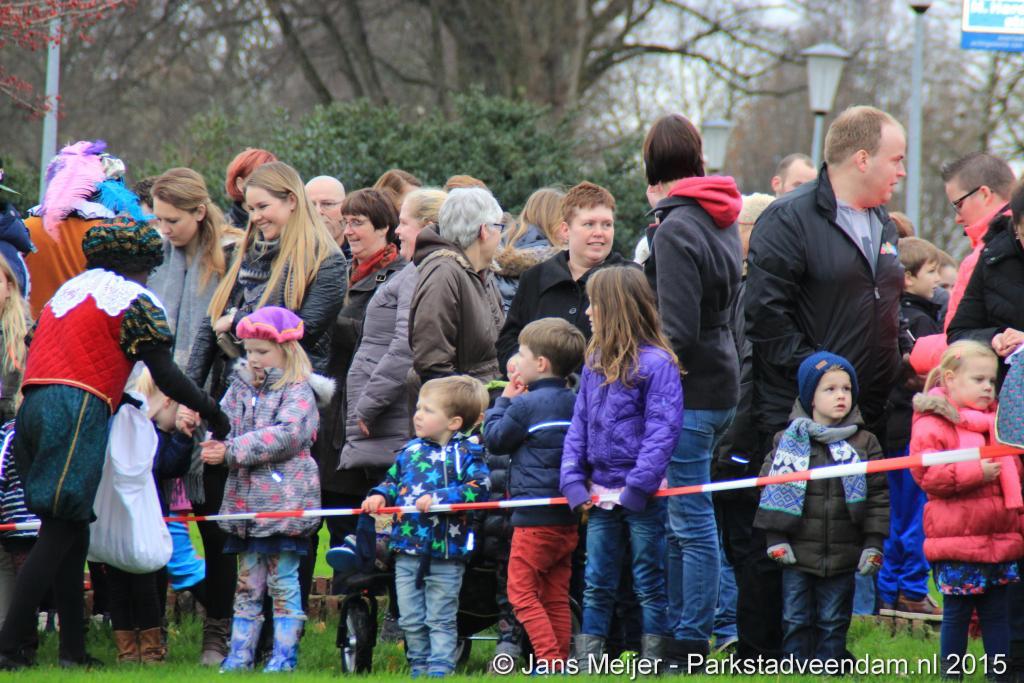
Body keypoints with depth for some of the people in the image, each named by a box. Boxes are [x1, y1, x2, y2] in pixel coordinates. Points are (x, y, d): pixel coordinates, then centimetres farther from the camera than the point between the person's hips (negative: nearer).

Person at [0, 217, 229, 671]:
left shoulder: (66, 291, 27)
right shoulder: (132, 299, 5)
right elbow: (165, 375, -2)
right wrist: (211, 411, 9)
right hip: (77, 411, -7)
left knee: (68, 534, 10)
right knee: (60, 533, -9)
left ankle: (73, 650, 6)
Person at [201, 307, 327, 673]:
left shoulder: (298, 391, -6)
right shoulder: (241, 388, 14)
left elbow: (285, 435, -18)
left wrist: (232, 451, -21)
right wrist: (214, 443, -15)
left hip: (284, 502, -6)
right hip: (244, 501, 6)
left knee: (283, 581, -1)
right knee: (247, 583, 9)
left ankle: (284, 655, 3)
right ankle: (239, 654, 12)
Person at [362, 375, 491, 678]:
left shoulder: (466, 454, -7)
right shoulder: (410, 451, 11)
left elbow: (478, 489, -19)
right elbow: (392, 480, 22)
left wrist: (439, 498, -26)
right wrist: (380, 495, 0)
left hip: (445, 554, -6)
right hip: (407, 551, 6)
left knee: (440, 619, 0)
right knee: (411, 620, 11)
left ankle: (440, 670, 2)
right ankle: (419, 669, 21)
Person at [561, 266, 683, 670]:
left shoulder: (656, 363, -11)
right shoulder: (595, 363, 11)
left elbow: (663, 429, -16)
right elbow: (579, 425, 12)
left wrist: (638, 487, -20)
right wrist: (573, 479, 0)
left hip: (644, 498, -7)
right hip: (601, 495, 7)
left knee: (650, 586, 1)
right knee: (596, 586, 10)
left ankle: (654, 662, 5)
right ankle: (586, 662, 14)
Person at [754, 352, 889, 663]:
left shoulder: (864, 444, 3)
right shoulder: (790, 441, 0)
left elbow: (878, 496, 3)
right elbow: (771, 487, 2)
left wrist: (873, 544, -3)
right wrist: (776, 538, -3)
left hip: (843, 555, 0)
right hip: (798, 555, 0)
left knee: (834, 624, 7)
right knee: (796, 622, 5)